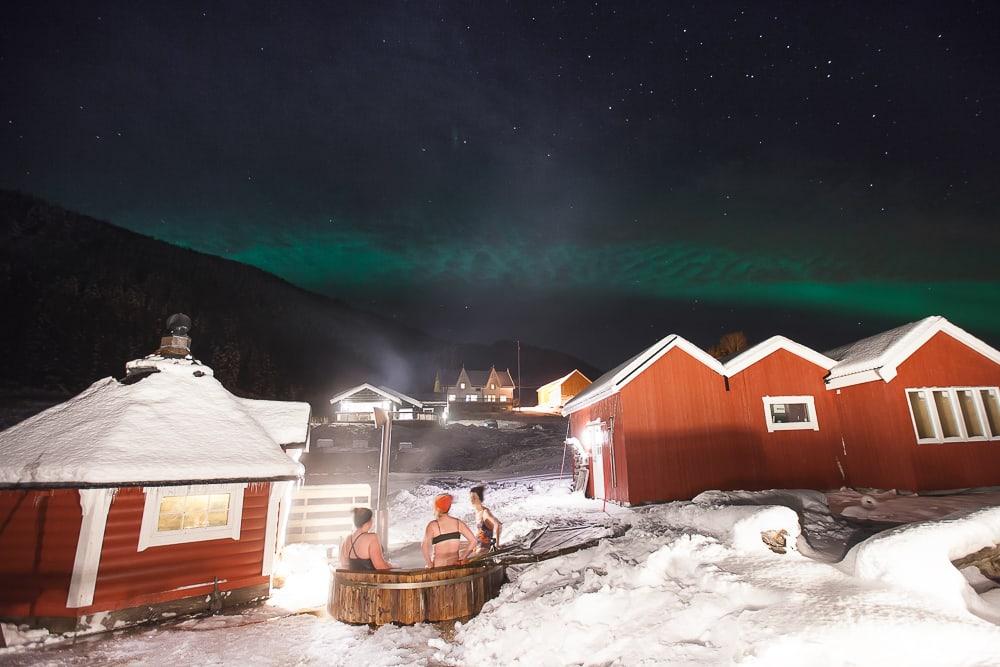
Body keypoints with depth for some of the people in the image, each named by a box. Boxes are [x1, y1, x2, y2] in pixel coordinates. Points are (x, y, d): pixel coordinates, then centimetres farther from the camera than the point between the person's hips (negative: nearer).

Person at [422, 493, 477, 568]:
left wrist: (429, 565, -12)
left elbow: (425, 545, -21)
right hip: (455, 565, 4)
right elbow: (473, 541, -1)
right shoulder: (458, 523, 3)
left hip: (438, 567, -3)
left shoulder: (433, 525, -7)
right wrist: (462, 557, 5)